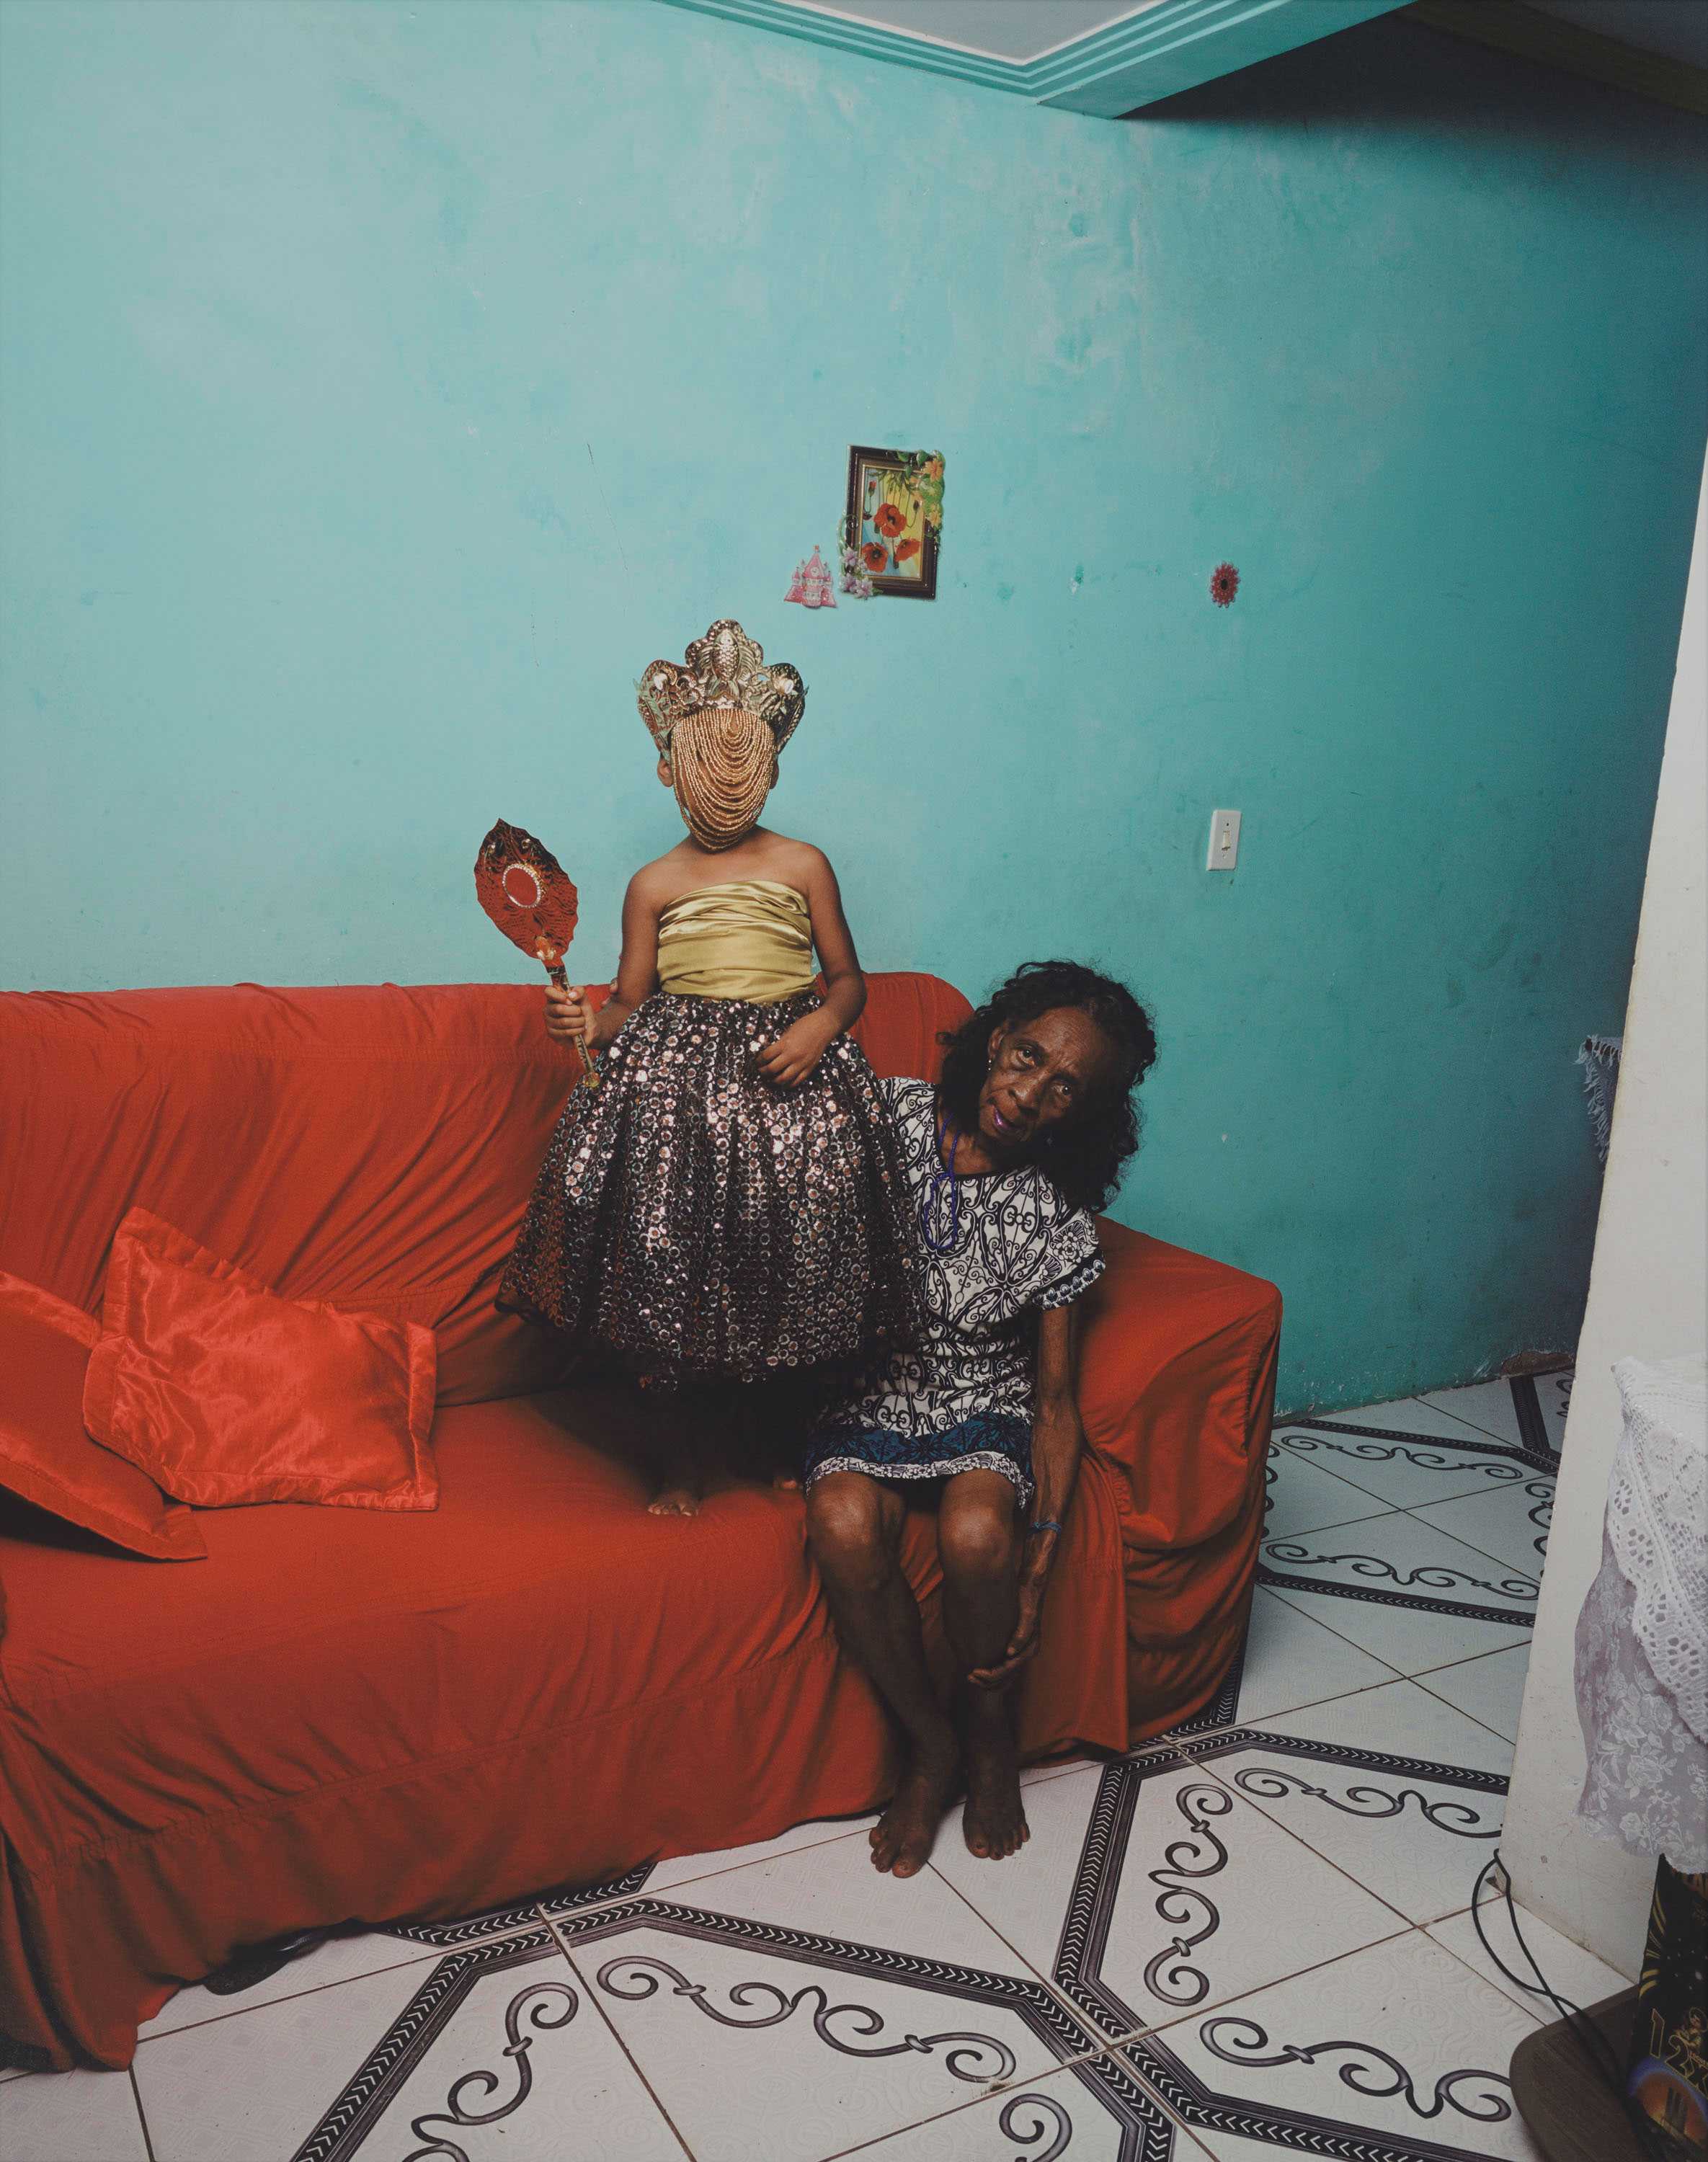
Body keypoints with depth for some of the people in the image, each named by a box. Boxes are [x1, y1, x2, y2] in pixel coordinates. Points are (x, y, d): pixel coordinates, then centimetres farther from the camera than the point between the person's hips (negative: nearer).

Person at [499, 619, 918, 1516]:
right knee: (665, 1253, -7)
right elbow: (634, 1003, 11)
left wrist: (820, 1026, -10)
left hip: (788, 1071, 0)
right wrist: (590, 1021, -10)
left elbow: (848, 980, 10)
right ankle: (682, 1456, 12)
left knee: (800, 1246, -8)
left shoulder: (803, 866, 7)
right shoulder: (654, 885, 9)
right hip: (676, 1080, 0)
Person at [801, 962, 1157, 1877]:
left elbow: (1056, 1399, -8)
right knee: (843, 1524, -30)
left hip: (982, 1407, -1)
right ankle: (928, 1741, -4)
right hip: (869, 1393, 1)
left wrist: (1042, 1551, -16)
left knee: (979, 1532, -32)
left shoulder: (1056, 1224, -10)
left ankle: (992, 1740, -1)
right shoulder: (889, 1115, -9)